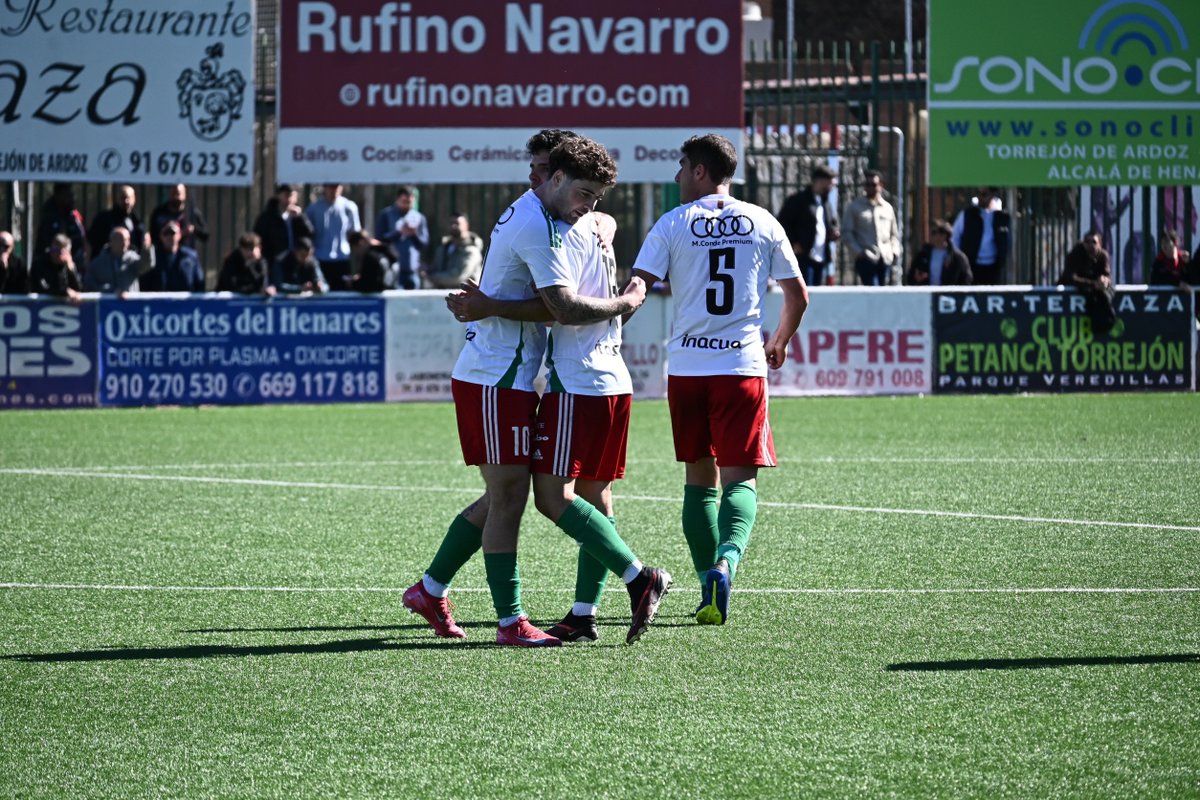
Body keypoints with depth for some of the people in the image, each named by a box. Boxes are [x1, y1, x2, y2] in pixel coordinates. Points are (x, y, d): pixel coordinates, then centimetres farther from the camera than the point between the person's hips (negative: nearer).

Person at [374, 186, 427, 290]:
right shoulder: (386, 215, 3)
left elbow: (424, 244, 7)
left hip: (412, 270, 3)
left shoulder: (419, 218, 10)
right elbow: (379, 239, -5)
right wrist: (399, 233, -15)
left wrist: (415, 234, -13)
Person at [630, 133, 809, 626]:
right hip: (744, 365, 0)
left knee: (699, 479, 12)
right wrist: (779, 344, 28)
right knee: (739, 479, -1)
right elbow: (797, 294, 12)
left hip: (687, 366, 0)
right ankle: (726, 561, -28)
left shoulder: (674, 224, 1)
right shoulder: (763, 223, 6)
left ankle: (709, 585, 12)